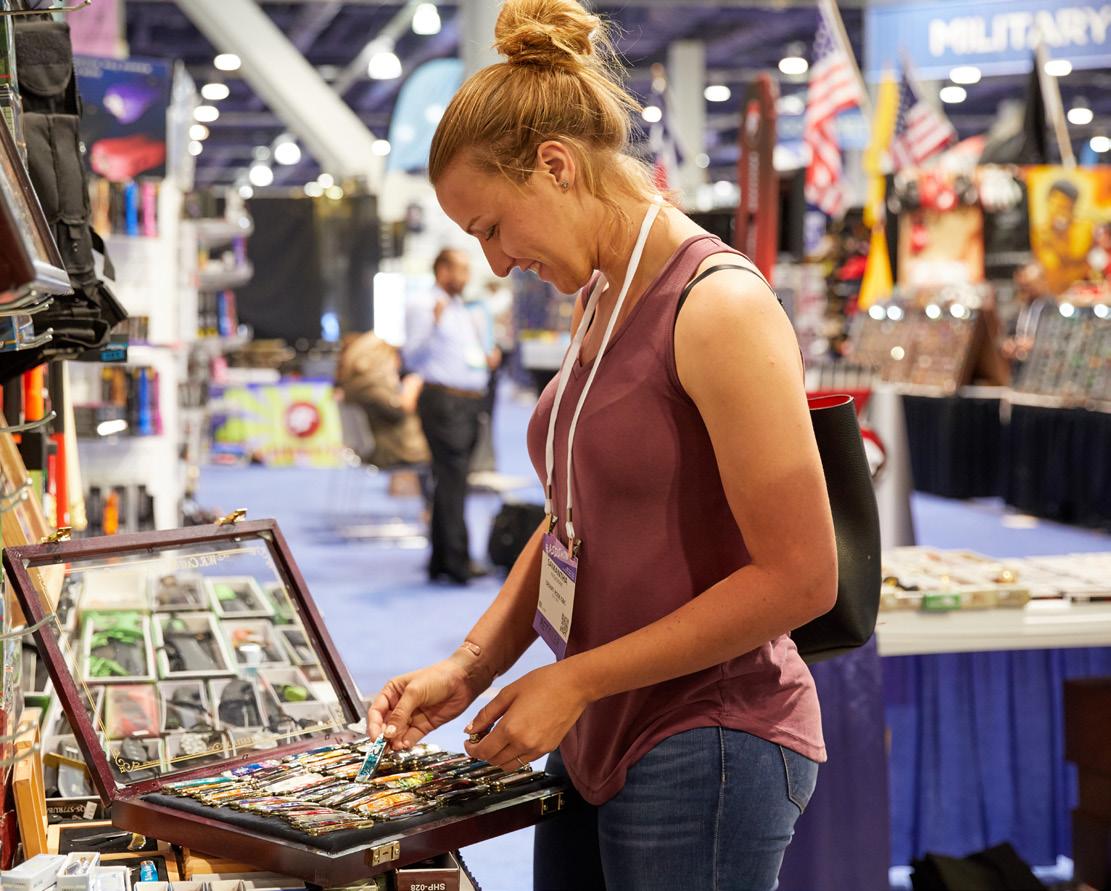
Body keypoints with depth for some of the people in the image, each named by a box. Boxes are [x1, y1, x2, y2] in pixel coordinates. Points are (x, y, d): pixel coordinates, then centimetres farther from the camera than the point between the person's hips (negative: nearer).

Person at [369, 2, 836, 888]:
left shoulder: (720, 307, -18)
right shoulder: (599, 303, 9)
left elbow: (799, 576, -20)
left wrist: (576, 679, -15)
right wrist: (469, 668, 5)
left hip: (704, 748, -8)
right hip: (596, 740, 8)